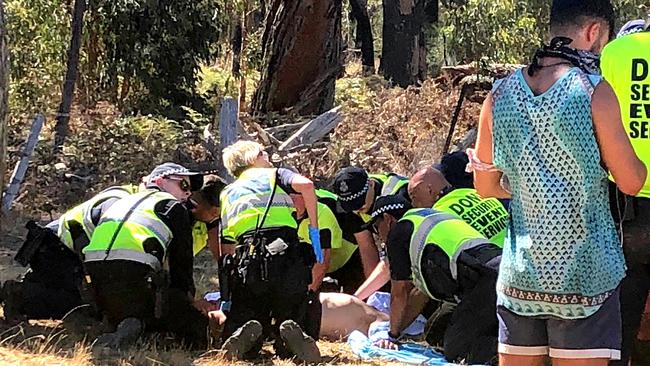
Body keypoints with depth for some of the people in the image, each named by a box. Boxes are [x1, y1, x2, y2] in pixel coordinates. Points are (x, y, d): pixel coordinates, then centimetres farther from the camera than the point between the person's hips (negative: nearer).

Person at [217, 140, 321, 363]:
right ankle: (291, 334, -28)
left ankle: (245, 335, -27)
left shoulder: (227, 194, 30)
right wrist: (314, 230, 4)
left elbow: (226, 251, 25)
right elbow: (305, 185, -4)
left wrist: (226, 298, 28)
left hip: (247, 263, 2)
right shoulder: (275, 175, 21)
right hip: (289, 260, -2)